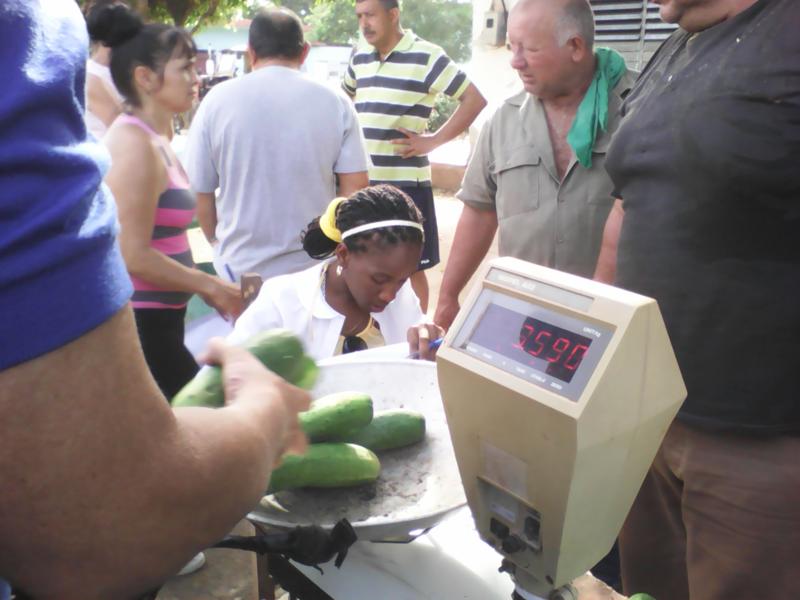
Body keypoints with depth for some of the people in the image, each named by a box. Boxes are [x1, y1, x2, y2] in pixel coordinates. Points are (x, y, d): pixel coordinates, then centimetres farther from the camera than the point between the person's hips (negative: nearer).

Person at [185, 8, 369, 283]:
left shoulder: (217, 100, -5)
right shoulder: (335, 102, -3)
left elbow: (200, 192, -1)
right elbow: (354, 187, -3)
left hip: (241, 269, 0)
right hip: (317, 268, 1)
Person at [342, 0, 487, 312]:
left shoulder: (426, 56, -8)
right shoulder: (360, 58, 10)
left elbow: (475, 100, -9)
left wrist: (433, 141, -12)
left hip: (405, 183, -6)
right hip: (361, 182, 6)